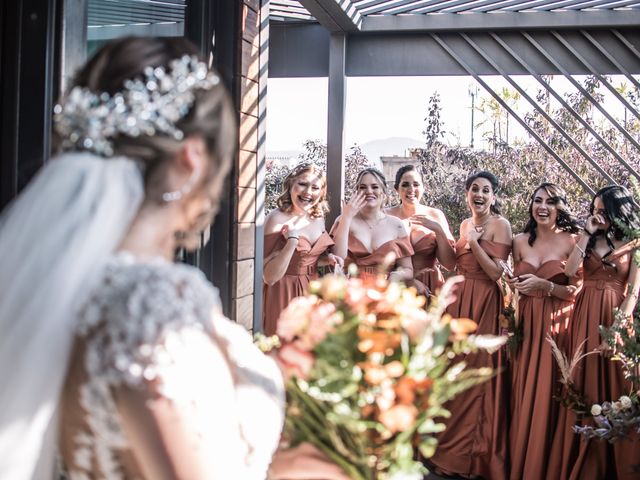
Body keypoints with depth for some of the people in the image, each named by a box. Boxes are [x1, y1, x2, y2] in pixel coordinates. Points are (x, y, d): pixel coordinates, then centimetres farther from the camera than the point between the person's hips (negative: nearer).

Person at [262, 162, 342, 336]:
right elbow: (269, 277, -19)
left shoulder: (318, 218, 4)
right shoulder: (277, 218, -15)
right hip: (284, 294, -6)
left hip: (313, 292, 6)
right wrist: (292, 240, -28)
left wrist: (327, 259, 1)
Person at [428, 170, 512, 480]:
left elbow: (497, 272, -15)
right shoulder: (465, 224, 14)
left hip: (484, 304, -7)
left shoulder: (500, 224, -8)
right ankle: (453, 447, 26)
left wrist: (475, 243, -19)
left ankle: (476, 454, 11)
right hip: (459, 301, 8)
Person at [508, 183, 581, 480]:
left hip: (556, 325, -3)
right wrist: (513, 284, -2)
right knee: (522, 394, 6)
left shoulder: (572, 242, -5)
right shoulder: (520, 241, 7)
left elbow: (576, 291, -7)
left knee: (545, 394, -2)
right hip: (526, 323, 4)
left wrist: (545, 286, -19)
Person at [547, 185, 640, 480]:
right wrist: (587, 234, -3)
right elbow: (570, 271, -5)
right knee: (585, 386, 5)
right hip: (585, 316, 3)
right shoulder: (588, 241, 11)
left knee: (615, 385, 1)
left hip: (616, 316, -3)